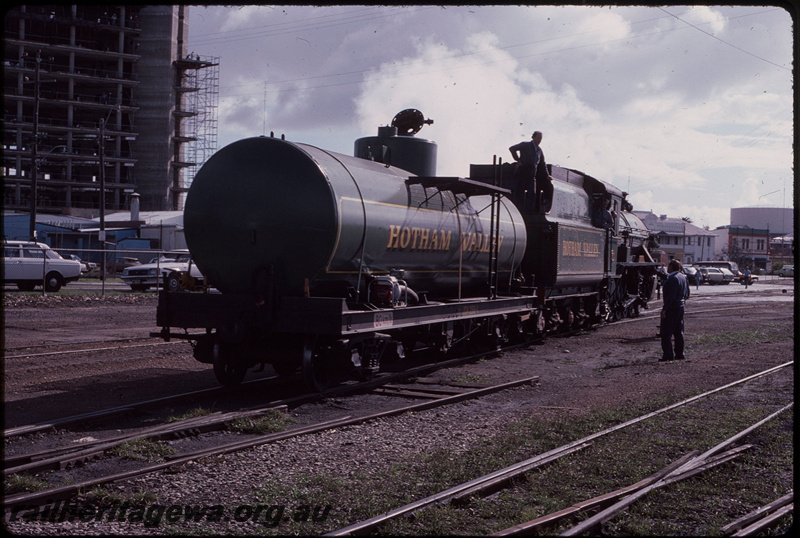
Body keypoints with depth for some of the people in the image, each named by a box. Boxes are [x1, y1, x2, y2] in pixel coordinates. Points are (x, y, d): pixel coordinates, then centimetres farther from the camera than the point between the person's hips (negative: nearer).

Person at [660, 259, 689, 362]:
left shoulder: (672, 278, -19)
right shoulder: (683, 277, 11)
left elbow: (671, 296, -23)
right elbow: (686, 293, 18)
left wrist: (664, 309, -22)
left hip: (671, 308, -10)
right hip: (681, 306, 10)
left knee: (666, 332, -5)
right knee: (679, 331, 15)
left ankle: (668, 355, -7)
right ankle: (680, 354, 19)